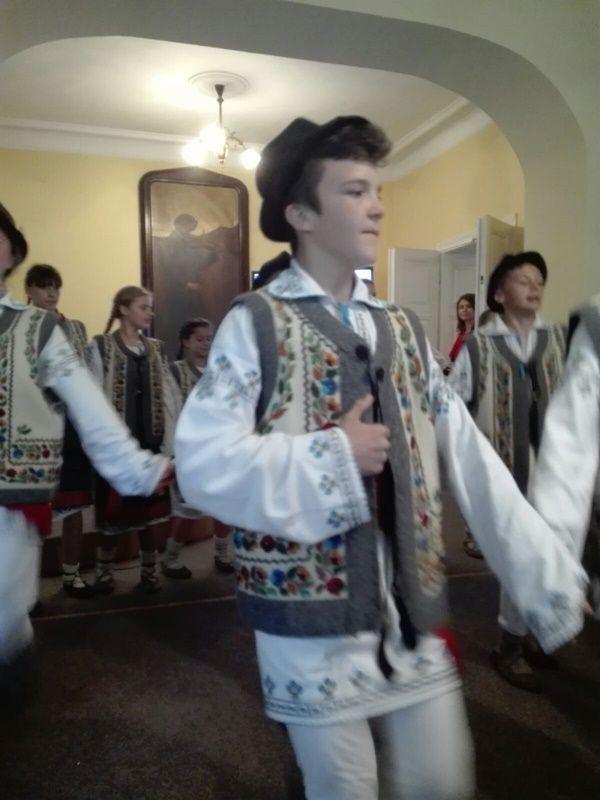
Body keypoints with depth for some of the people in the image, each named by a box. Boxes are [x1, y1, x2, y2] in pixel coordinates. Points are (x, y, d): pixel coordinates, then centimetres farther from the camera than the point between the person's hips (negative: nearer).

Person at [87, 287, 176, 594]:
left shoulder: (155, 349, 11)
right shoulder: (100, 346, -3)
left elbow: (167, 394, 9)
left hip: (150, 439, 4)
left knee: (148, 505, 10)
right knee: (113, 506, 5)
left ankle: (149, 569, 23)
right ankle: (104, 569, 25)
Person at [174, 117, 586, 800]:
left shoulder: (402, 330, 6)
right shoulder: (255, 324, -9)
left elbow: (474, 466, 2)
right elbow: (202, 465, -17)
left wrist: (549, 577, 0)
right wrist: (330, 458, -20)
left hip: (411, 616, 5)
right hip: (313, 621, -4)